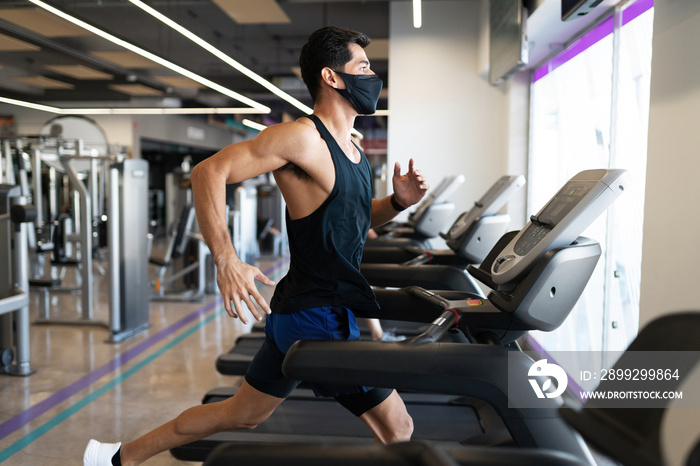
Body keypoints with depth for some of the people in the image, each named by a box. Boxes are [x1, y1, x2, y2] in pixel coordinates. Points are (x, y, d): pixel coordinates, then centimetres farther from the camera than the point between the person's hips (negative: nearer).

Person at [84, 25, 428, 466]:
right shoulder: (302, 137, -16)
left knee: (243, 414, 20)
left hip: (299, 312, 9)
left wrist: (398, 201, 4)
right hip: (319, 316, -9)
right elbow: (209, 172, -20)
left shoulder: (351, 148, 13)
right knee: (397, 431, 1)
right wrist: (226, 261, -30)